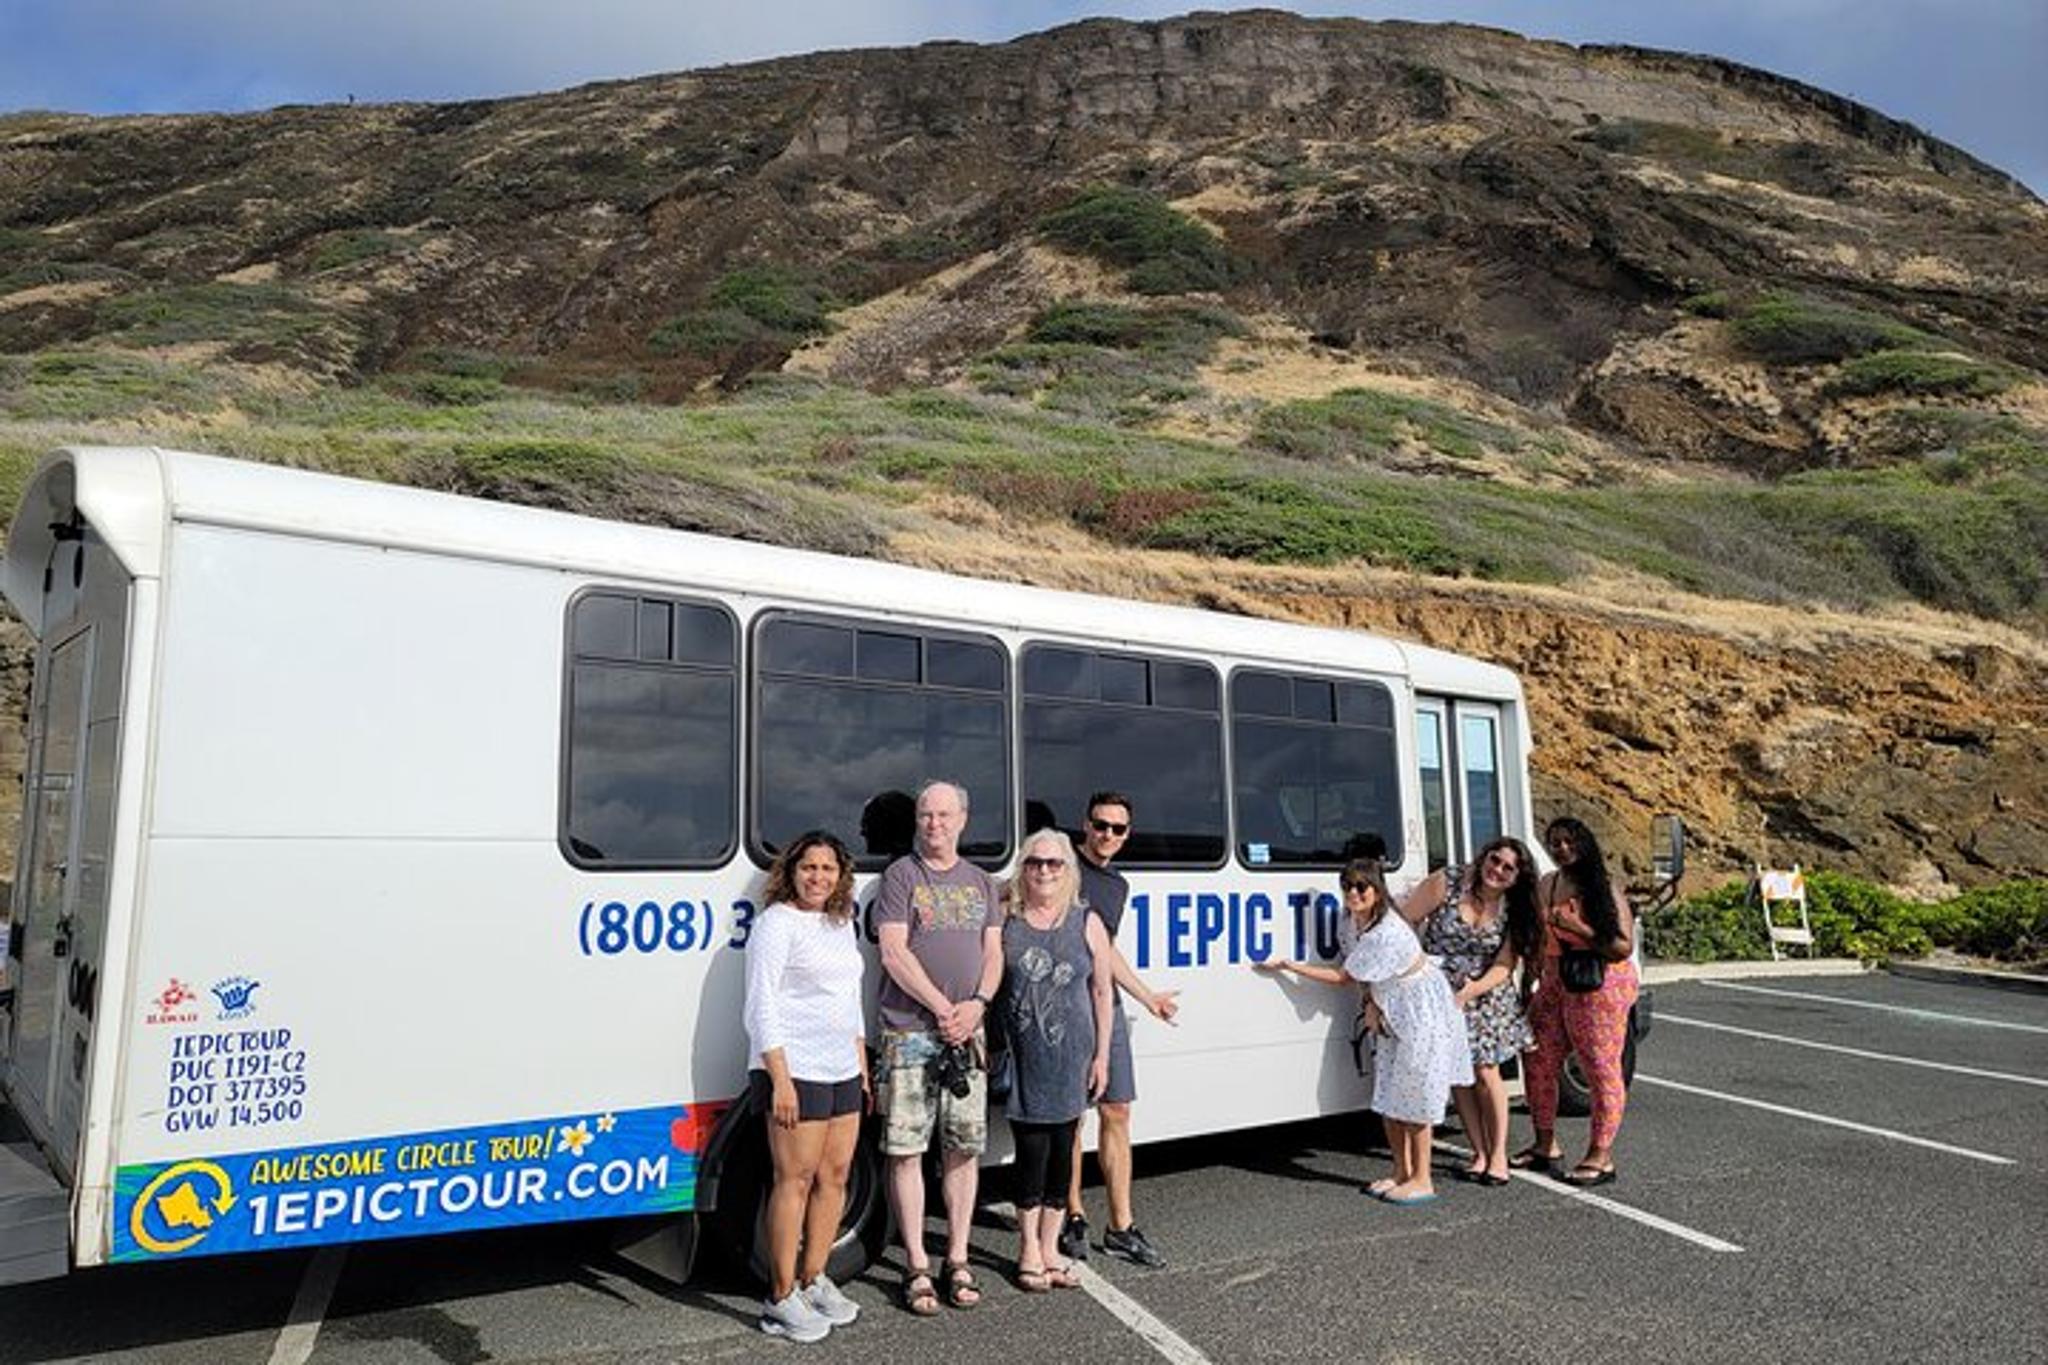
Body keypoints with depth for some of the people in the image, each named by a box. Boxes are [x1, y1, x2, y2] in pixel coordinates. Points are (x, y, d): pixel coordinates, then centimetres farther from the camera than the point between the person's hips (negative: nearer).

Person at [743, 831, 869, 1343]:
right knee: (795, 1179, -4)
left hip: (842, 1071, 8)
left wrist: (863, 1067, 19)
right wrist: (780, 1078, -19)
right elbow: (761, 1004, -13)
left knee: (834, 1176, 10)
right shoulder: (778, 922, -9)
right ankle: (781, 1299, 5)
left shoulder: (842, 923, 15)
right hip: (795, 1071, -8)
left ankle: (813, 1280, 22)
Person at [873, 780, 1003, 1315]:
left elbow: (993, 952, 12)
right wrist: (942, 1007, -11)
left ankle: (958, 1261, 18)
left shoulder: (981, 882, 15)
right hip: (909, 1032, -4)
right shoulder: (901, 875, 0)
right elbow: (893, 954, -8)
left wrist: (977, 1004, -6)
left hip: (967, 1032, 4)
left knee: (964, 1148, 7)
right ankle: (917, 1268, 8)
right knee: (906, 1150, -1)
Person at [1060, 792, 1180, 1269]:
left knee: (1116, 1112, 5)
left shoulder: (1118, 885, 19)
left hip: (1106, 1005, 6)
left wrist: (1148, 997, 32)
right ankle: (1074, 1218, 16)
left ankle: (1121, 1228, 12)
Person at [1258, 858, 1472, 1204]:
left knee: (1415, 1097, -3)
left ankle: (1422, 1181, 8)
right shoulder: (1360, 920, -2)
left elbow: (1343, 977, -20)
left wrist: (1288, 965, -18)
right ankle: (1402, 1172, 22)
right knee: (1390, 1096, 10)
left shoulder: (1387, 935, -30)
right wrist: (1373, 1001, -5)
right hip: (1395, 1014, 9)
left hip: (1422, 1013, -9)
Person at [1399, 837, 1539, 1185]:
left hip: (1487, 997, 1)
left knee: (1486, 1072, -2)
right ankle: (1480, 1153, 14)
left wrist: (1467, 993, -22)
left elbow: (1504, 966, -7)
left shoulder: (1514, 910, -4)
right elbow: (1400, 924, -9)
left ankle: (1498, 1155, 11)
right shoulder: (1446, 884, -11)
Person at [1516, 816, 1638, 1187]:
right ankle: (1545, 1145, 27)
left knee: (1601, 1071, -1)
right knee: (1537, 1061, 12)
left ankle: (1600, 1157, 9)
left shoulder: (1604, 891, -11)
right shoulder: (1545, 886, 8)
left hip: (1599, 987, -7)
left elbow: (1624, 948, -16)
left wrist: (1579, 928, -23)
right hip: (1554, 985, 8)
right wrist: (1529, 984, 17)